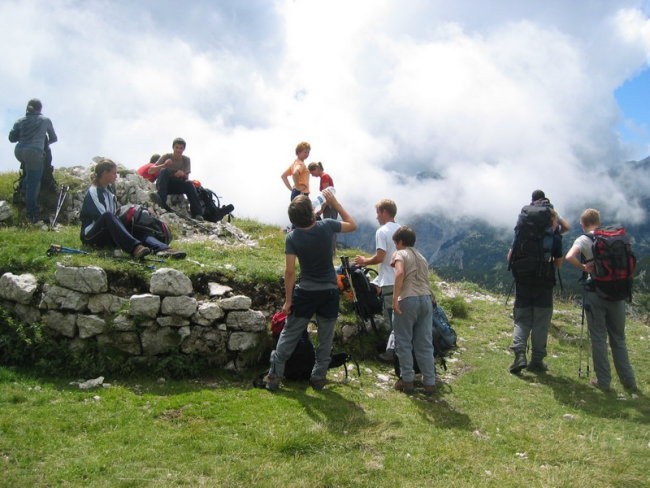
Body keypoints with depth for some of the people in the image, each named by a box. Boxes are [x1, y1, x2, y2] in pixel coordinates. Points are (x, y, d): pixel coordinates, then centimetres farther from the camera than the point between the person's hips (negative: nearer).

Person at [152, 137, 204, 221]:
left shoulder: (186, 160, 1)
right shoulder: (166, 157, -6)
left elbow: (187, 177, -7)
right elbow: (151, 171, -15)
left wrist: (183, 174, -31)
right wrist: (164, 165, -32)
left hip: (177, 187, 2)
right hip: (163, 185, -2)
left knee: (189, 183, -28)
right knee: (164, 171, -29)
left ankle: (197, 214, -32)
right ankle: (161, 200, -46)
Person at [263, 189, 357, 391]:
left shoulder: (292, 237, -12)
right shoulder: (327, 226, -11)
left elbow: (290, 272, -12)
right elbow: (352, 225, 8)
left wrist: (288, 300, -3)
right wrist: (334, 202, 8)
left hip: (305, 293, 0)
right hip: (329, 292, 1)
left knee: (288, 335, 10)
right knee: (325, 338, 13)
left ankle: (274, 376, 13)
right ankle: (318, 378, 19)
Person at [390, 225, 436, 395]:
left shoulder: (400, 254, 4)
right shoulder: (421, 257, 25)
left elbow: (400, 273, -15)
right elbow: (424, 279, 19)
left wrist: (395, 299, -17)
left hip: (408, 300, -6)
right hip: (427, 298, 6)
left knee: (404, 342, 5)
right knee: (425, 344, 9)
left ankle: (407, 380, 7)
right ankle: (429, 383, 10)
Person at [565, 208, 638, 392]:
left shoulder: (583, 240, -6)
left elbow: (570, 257, -24)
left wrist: (584, 267, -10)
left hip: (595, 293, -4)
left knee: (598, 339, 5)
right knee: (619, 339, 14)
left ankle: (603, 381, 10)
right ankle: (628, 381, 18)